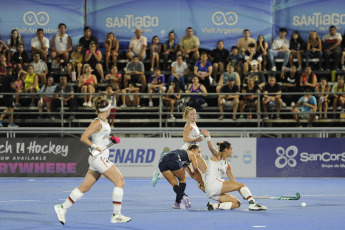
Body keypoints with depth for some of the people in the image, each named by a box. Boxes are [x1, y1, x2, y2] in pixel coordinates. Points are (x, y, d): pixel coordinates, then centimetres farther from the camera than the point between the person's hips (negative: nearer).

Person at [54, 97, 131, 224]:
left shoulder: (104, 122, 14)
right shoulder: (97, 123, -14)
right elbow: (83, 138, -20)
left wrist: (108, 140, 16)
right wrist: (95, 146, -30)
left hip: (102, 158, 10)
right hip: (99, 158, -10)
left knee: (85, 187, 11)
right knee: (120, 182, -9)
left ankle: (62, 208, 15)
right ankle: (116, 215, -7)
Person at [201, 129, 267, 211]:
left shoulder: (227, 165, 23)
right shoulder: (217, 155, 3)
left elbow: (233, 181, 24)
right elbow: (211, 148, -19)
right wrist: (208, 137, -40)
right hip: (212, 183, -9)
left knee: (237, 203, -2)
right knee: (241, 185, -11)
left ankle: (215, 206, -14)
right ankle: (253, 204, -22)